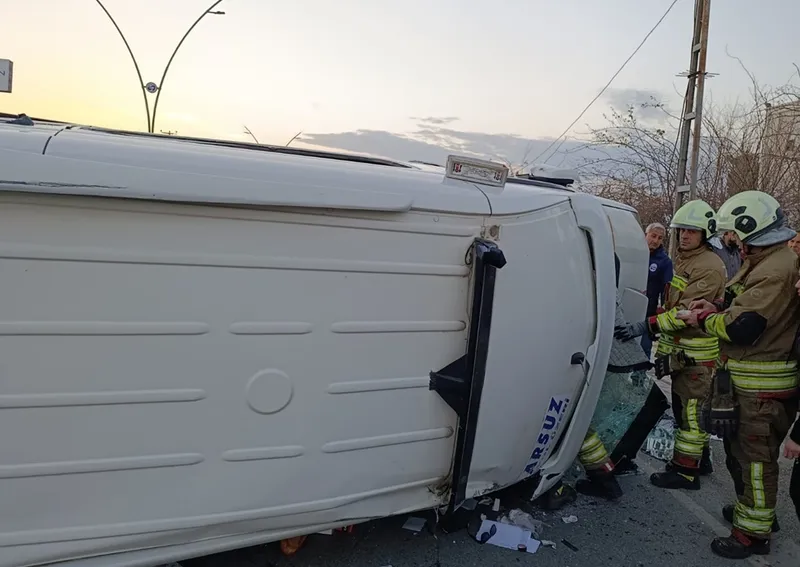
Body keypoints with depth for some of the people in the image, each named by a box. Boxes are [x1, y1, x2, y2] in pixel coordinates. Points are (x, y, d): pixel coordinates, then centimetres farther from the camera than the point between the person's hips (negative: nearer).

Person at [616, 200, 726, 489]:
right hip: (681, 349, 10)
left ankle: (686, 470, 7)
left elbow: (688, 310, -26)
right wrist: (663, 347, 19)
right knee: (683, 407, 19)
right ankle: (700, 457, 34)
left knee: (690, 410, -2)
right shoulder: (682, 260, 13)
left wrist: (647, 326, -30)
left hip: (698, 353, -10)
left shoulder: (710, 267, -18)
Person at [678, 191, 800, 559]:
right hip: (748, 379, 11)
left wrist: (703, 319, -10)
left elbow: (741, 327, -27)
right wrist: (717, 307, 7)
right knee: (740, 449, 23)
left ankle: (753, 532, 15)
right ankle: (752, 509, 41)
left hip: (761, 388, -11)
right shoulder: (766, 261, 11)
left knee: (755, 458, 1)